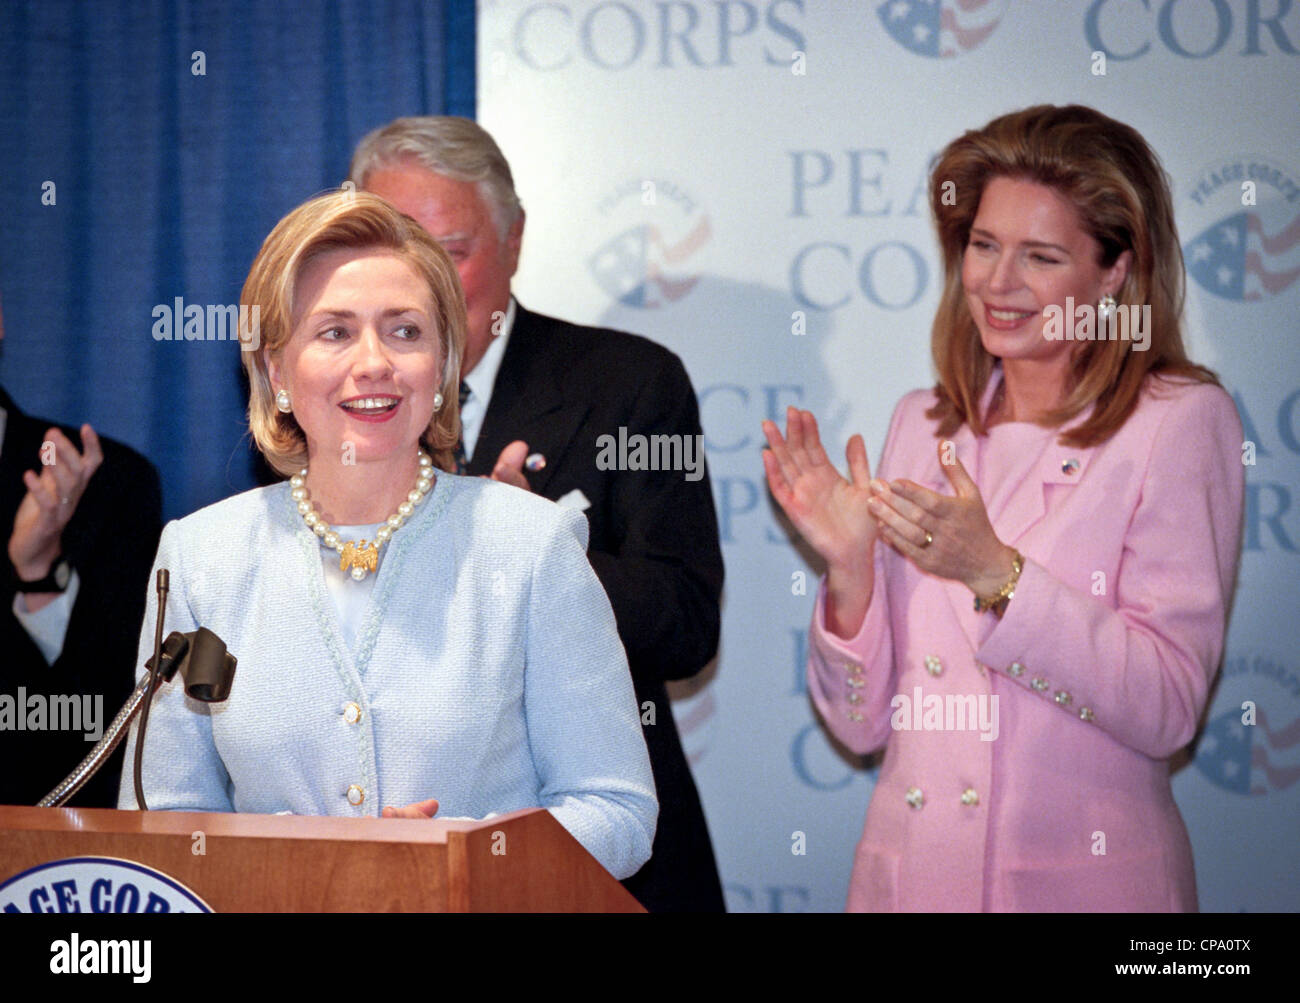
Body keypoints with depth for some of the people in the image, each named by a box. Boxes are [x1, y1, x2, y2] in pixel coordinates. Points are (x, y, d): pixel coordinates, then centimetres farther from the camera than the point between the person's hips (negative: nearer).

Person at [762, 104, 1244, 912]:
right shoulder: (923, 424, 6)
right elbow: (862, 724, 5)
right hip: (908, 869, 4)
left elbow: (1168, 709, -15)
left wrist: (996, 575, -23)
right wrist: (850, 568, -11)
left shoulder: (1181, 421, -6)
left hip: (1082, 877, -4)